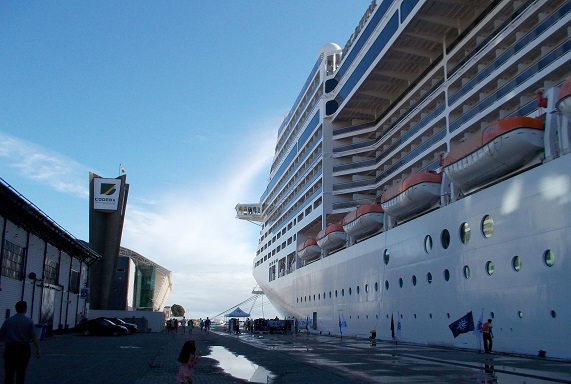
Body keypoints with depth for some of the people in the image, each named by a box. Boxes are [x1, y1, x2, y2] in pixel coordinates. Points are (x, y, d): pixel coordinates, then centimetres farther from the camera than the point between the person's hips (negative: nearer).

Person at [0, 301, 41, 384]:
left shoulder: (8, 321, -1)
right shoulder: (29, 321, -7)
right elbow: (34, 336, -10)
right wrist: (38, 349, -5)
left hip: (10, 349, 1)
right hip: (24, 349, -1)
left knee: (9, 371, 2)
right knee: (21, 372, 12)